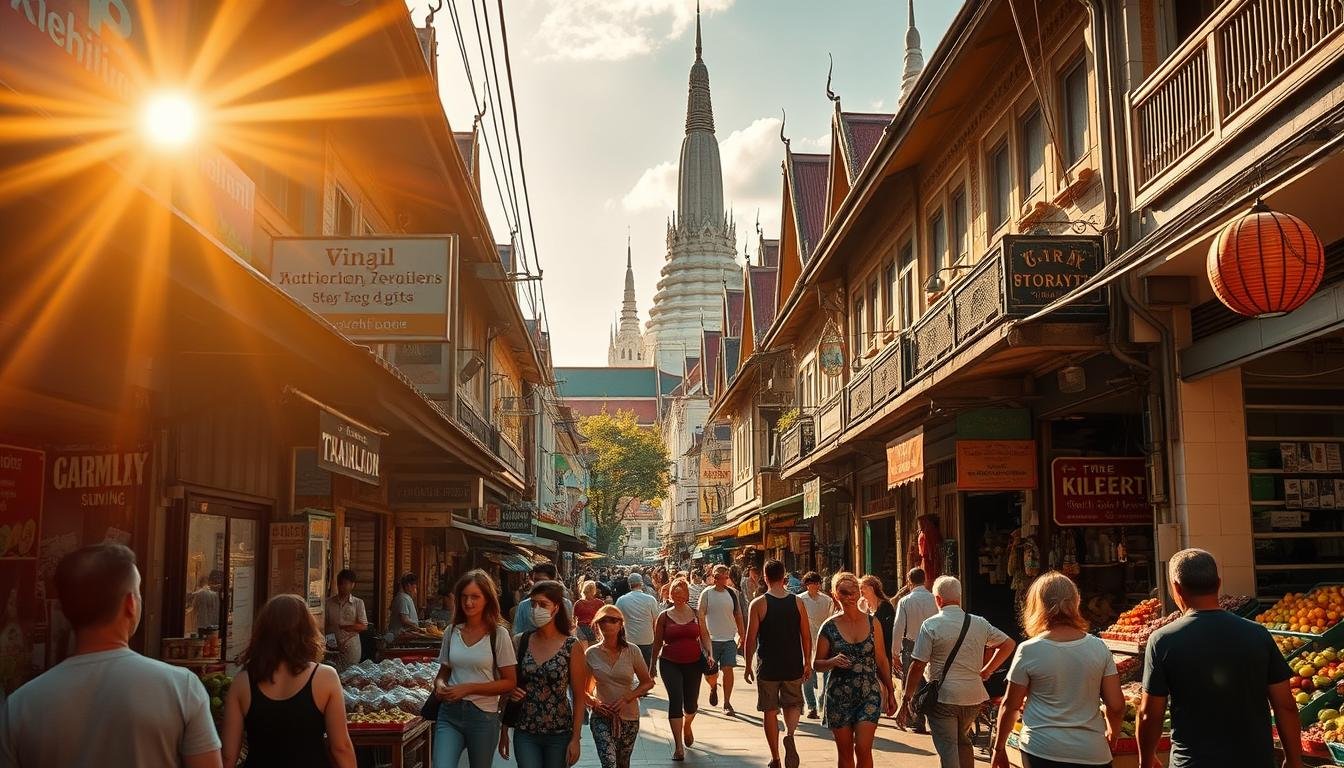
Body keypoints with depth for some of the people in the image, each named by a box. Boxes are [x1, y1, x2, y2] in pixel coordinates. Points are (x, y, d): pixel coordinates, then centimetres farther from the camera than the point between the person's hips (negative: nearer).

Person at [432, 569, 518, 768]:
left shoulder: (498, 634, -5)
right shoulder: (452, 632, 6)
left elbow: (510, 682, -7)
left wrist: (469, 688, -15)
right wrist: (440, 684, -6)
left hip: (483, 715, -2)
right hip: (450, 714, 2)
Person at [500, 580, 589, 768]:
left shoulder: (572, 646, -6)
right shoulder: (519, 642, 0)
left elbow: (579, 697, -4)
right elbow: (507, 688, 7)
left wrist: (575, 738, -8)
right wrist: (503, 732, 5)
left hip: (559, 735, -1)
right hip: (525, 733, 1)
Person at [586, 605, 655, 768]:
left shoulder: (632, 651, -7)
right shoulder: (591, 654, -6)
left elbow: (648, 683, 1)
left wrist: (627, 699, -12)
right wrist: (593, 702, -12)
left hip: (629, 717, 1)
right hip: (601, 717, -1)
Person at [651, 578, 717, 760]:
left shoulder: (696, 614, 5)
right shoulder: (664, 616, 1)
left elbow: (705, 636, 7)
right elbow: (657, 642, 8)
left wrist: (710, 654, -9)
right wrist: (653, 665, 12)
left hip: (693, 663, 2)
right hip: (670, 664, -2)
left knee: (691, 703, 9)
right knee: (675, 700, -13)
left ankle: (687, 726, 44)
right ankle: (678, 746, -9)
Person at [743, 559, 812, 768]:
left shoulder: (758, 604, -7)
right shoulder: (797, 602, 0)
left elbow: (751, 638, -8)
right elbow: (806, 636, 3)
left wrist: (748, 665, 3)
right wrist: (807, 662, 14)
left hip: (767, 667, -2)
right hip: (793, 666, 2)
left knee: (770, 711, 10)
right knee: (793, 704, 17)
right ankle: (789, 733, -13)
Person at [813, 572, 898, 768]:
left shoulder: (873, 623, 3)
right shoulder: (829, 627, -2)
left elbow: (882, 661, 10)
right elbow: (817, 663, 3)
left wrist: (890, 693, 12)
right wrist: (833, 661, -18)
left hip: (870, 695, 0)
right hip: (839, 696, 0)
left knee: (863, 748, -12)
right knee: (844, 752, 8)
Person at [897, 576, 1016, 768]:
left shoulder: (930, 626, -10)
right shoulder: (979, 623, 5)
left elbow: (918, 666, -12)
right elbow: (1008, 644, 16)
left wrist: (906, 700, -6)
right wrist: (986, 671, 17)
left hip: (943, 697, -5)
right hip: (973, 696, 5)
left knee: (947, 749, 0)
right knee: (963, 740, 25)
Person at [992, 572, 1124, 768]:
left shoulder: (1029, 651, -8)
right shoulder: (1099, 647, -2)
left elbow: (1010, 706, -2)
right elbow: (1116, 704, 1)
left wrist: (999, 748, 11)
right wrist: (1112, 732, 22)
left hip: (1042, 751, -2)